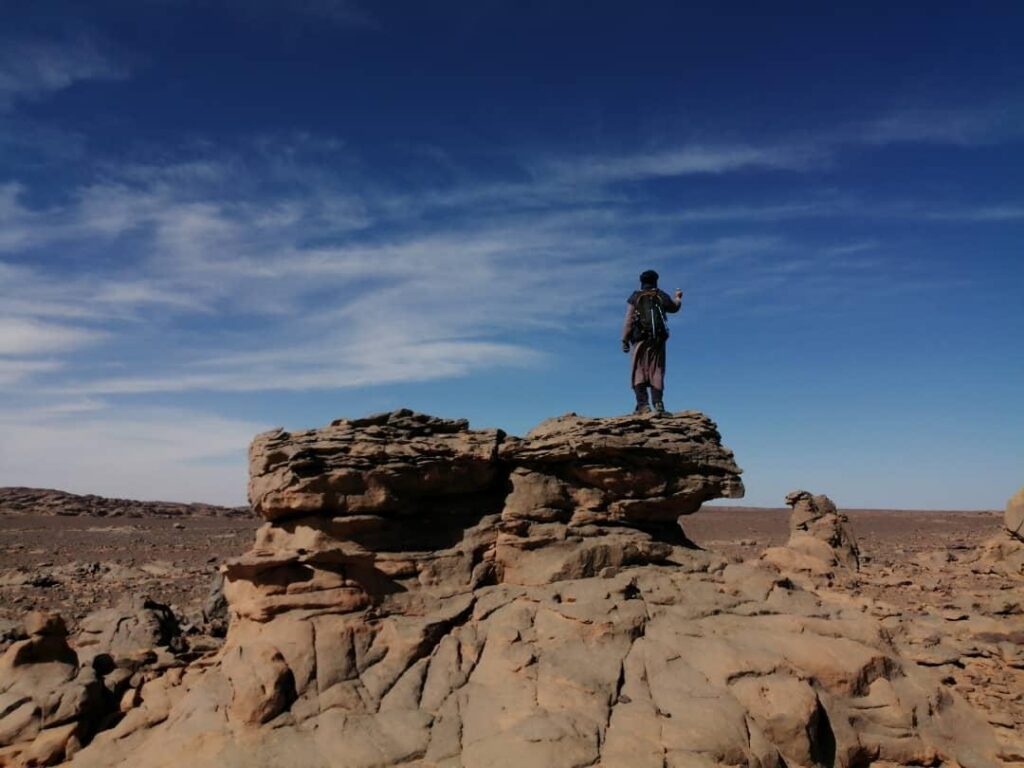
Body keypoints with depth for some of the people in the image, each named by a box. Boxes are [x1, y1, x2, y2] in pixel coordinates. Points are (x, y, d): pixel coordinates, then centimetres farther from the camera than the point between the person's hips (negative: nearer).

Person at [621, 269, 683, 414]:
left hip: (640, 338, -2)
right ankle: (658, 403, -6)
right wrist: (678, 298, 52)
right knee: (656, 371, 3)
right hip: (658, 338, 2)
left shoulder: (635, 297, 5)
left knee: (639, 371, -2)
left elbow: (628, 320, -2)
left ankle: (643, 404, -13)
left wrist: (625, 340, 1)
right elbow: (674, 307, 31)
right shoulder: (662, 296, 11)